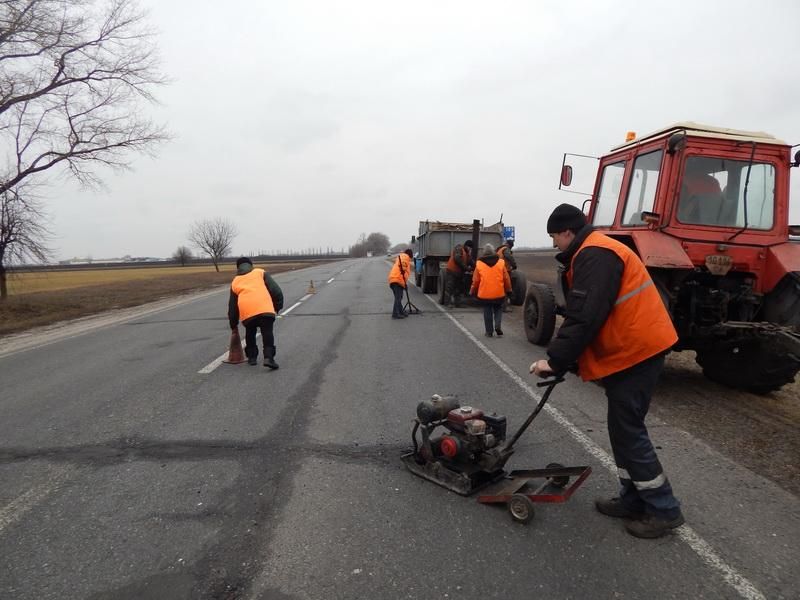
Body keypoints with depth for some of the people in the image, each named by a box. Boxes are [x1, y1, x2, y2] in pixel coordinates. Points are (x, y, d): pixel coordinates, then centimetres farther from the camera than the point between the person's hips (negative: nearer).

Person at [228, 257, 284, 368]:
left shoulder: (235, 282, 27)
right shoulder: (261, 272, 20)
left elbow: (232, 306, 30)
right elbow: (276, 290, 9)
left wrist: (233, 324, 39)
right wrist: (278, 306, 19)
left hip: (246, 313, 2)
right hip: (265, 309, -2)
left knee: (250, 334, 25)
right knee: (267, 334, 4)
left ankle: (252, 357, 28)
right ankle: (268, 357, -11)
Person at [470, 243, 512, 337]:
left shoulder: (479, 264, -2)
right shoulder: (501, 262, 0)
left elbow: (475, 280, 1)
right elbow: (506, 278, 3)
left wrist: (473, 292, 13)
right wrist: (508, 290, 15)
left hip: (485, 293, 0)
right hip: (499, 293, 1)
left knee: (487, 312, 10)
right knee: (498, 309, 16)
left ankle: (489, 331, 12)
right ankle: (498, 326, -4)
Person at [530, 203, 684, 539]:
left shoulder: (593, 255, -18)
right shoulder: (593, 254, 17)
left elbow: (584, 318, -26)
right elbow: (579, 314, 16)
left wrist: (555, 360, -20)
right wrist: (563, 358, 11)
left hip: (635, 352, -11)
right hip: (631, 350, 11)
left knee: (627, 431, -2)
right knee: (624, 428, 15)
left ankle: (664, 509, 10)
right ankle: (634, 499, 26)